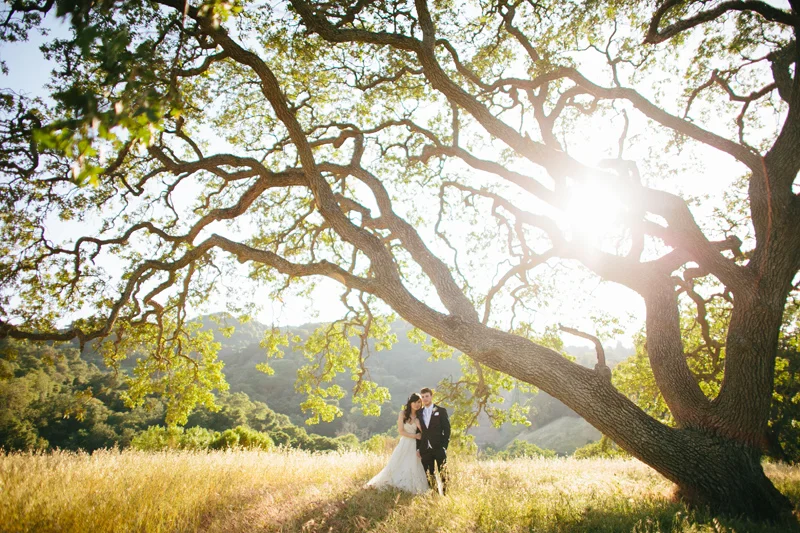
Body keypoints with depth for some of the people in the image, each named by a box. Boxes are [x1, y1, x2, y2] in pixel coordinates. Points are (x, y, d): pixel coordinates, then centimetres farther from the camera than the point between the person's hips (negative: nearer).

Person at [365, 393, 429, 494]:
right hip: (404, 444, -1)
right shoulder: (403, 413, -4)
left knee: (413, 469, -2)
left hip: (415, 446, 1)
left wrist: (417, 421, -19)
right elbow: (401, 431, -7)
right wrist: (415, 436, -11)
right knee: (397, 467, 2)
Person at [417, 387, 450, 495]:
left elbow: (447, 429, -2)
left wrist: (444, 446, -9)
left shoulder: (441, 411, 2)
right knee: (429, 476, 5)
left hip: (439, 448, -3)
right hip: (425, 449, 3)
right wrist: (418, 448, 5)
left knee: (443, 474, -2)